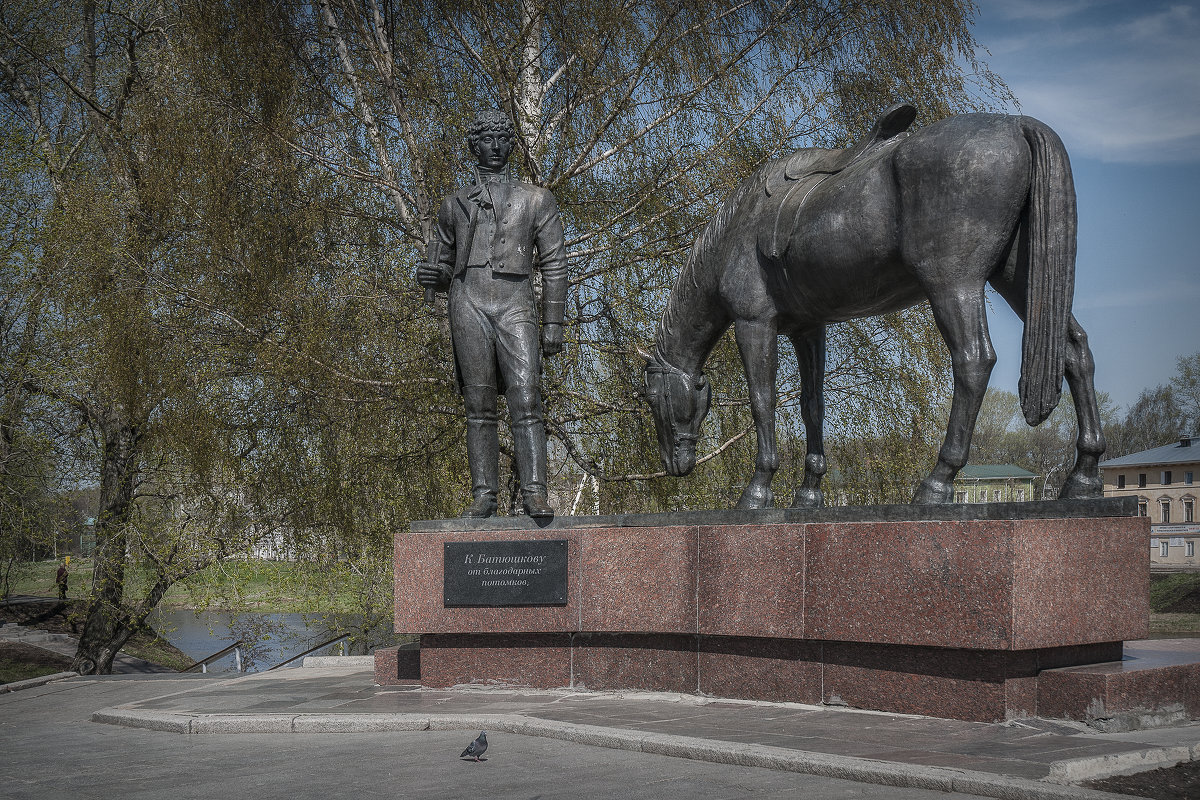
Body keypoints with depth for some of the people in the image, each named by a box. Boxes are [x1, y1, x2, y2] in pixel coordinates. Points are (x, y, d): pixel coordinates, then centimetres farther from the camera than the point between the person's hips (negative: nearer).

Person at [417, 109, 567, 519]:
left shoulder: (536, 199, 14)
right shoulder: (454, 205, 19)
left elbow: (554, 265, 8)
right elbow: (444, 268, 24)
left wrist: (553, 324, -1)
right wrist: (430, 276, -3)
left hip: (515, 307, -1)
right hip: (468, 304, 2)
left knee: (525, 400, -13)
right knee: (478, 407, -1)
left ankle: (534, 493, -15)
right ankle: (483, 496, 0)